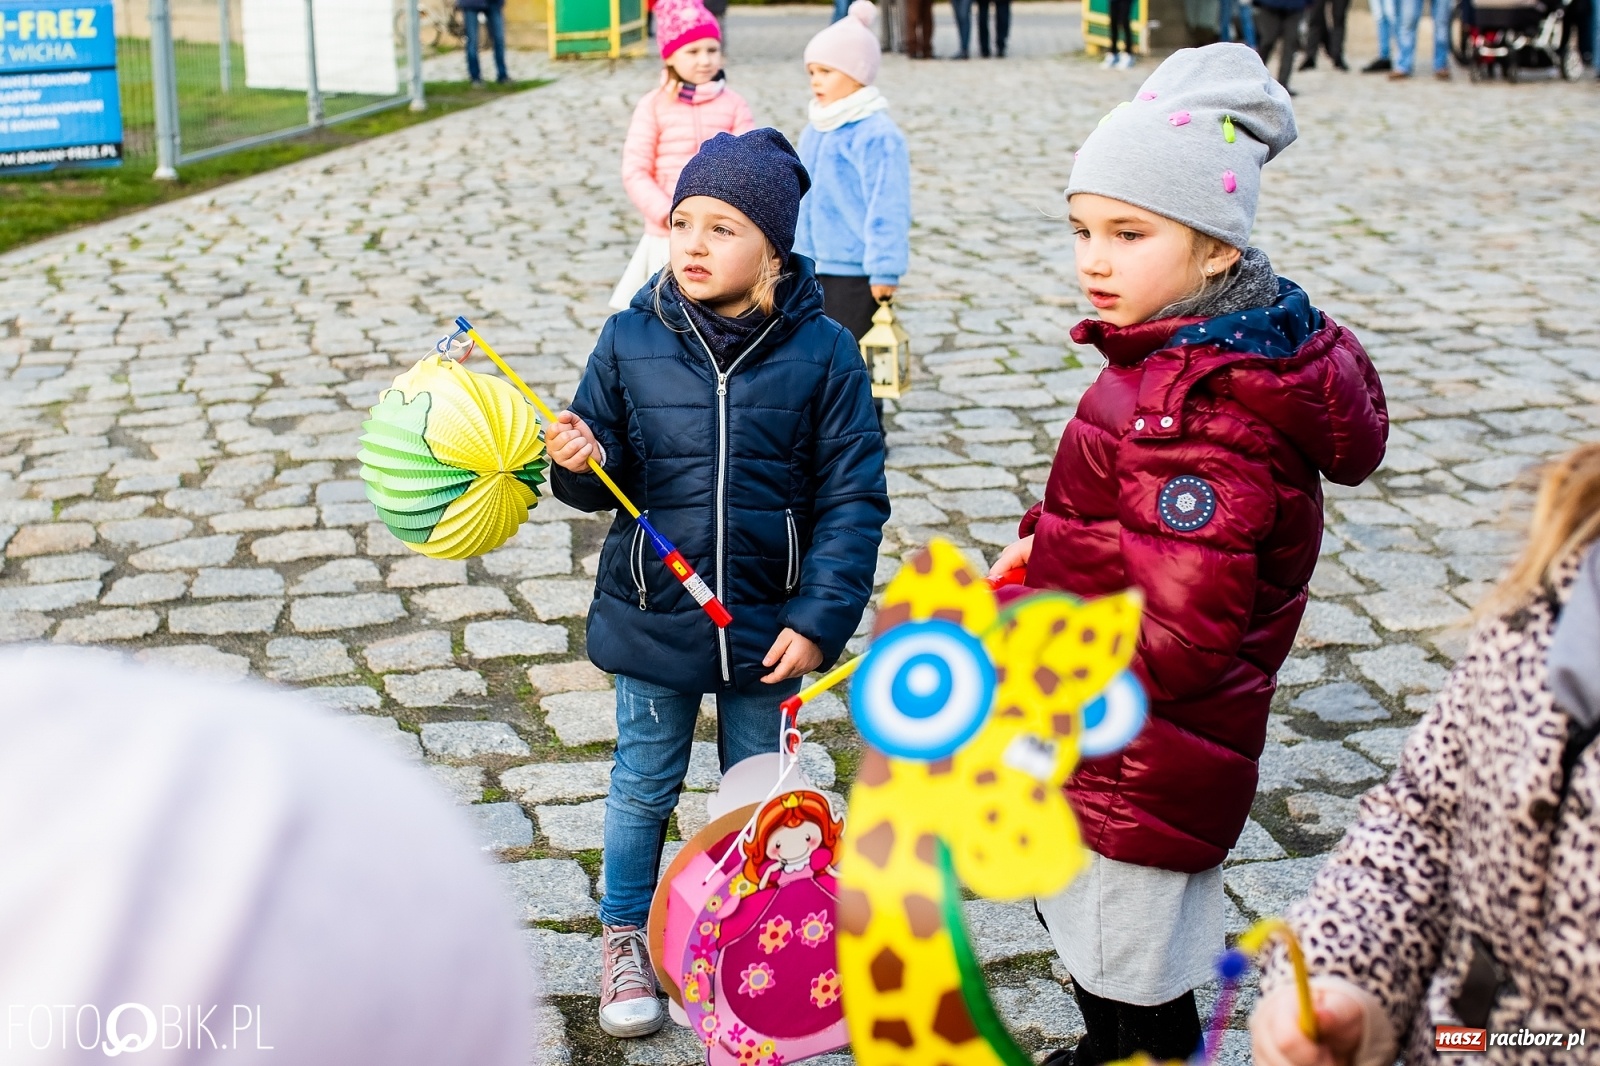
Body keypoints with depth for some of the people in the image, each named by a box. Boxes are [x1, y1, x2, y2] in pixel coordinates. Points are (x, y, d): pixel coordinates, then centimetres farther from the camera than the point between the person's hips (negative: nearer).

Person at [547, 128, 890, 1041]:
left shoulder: (822, 352, -13)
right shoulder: (631, 340, -7)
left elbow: (853, 499, -10)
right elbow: (610, 480, 2)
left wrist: (820, 618, -14)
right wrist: (582, 463, -21)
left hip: (768, 622, -1)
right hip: (653, 615, 1)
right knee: (645, 786, 18)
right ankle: (626, 936, 40)